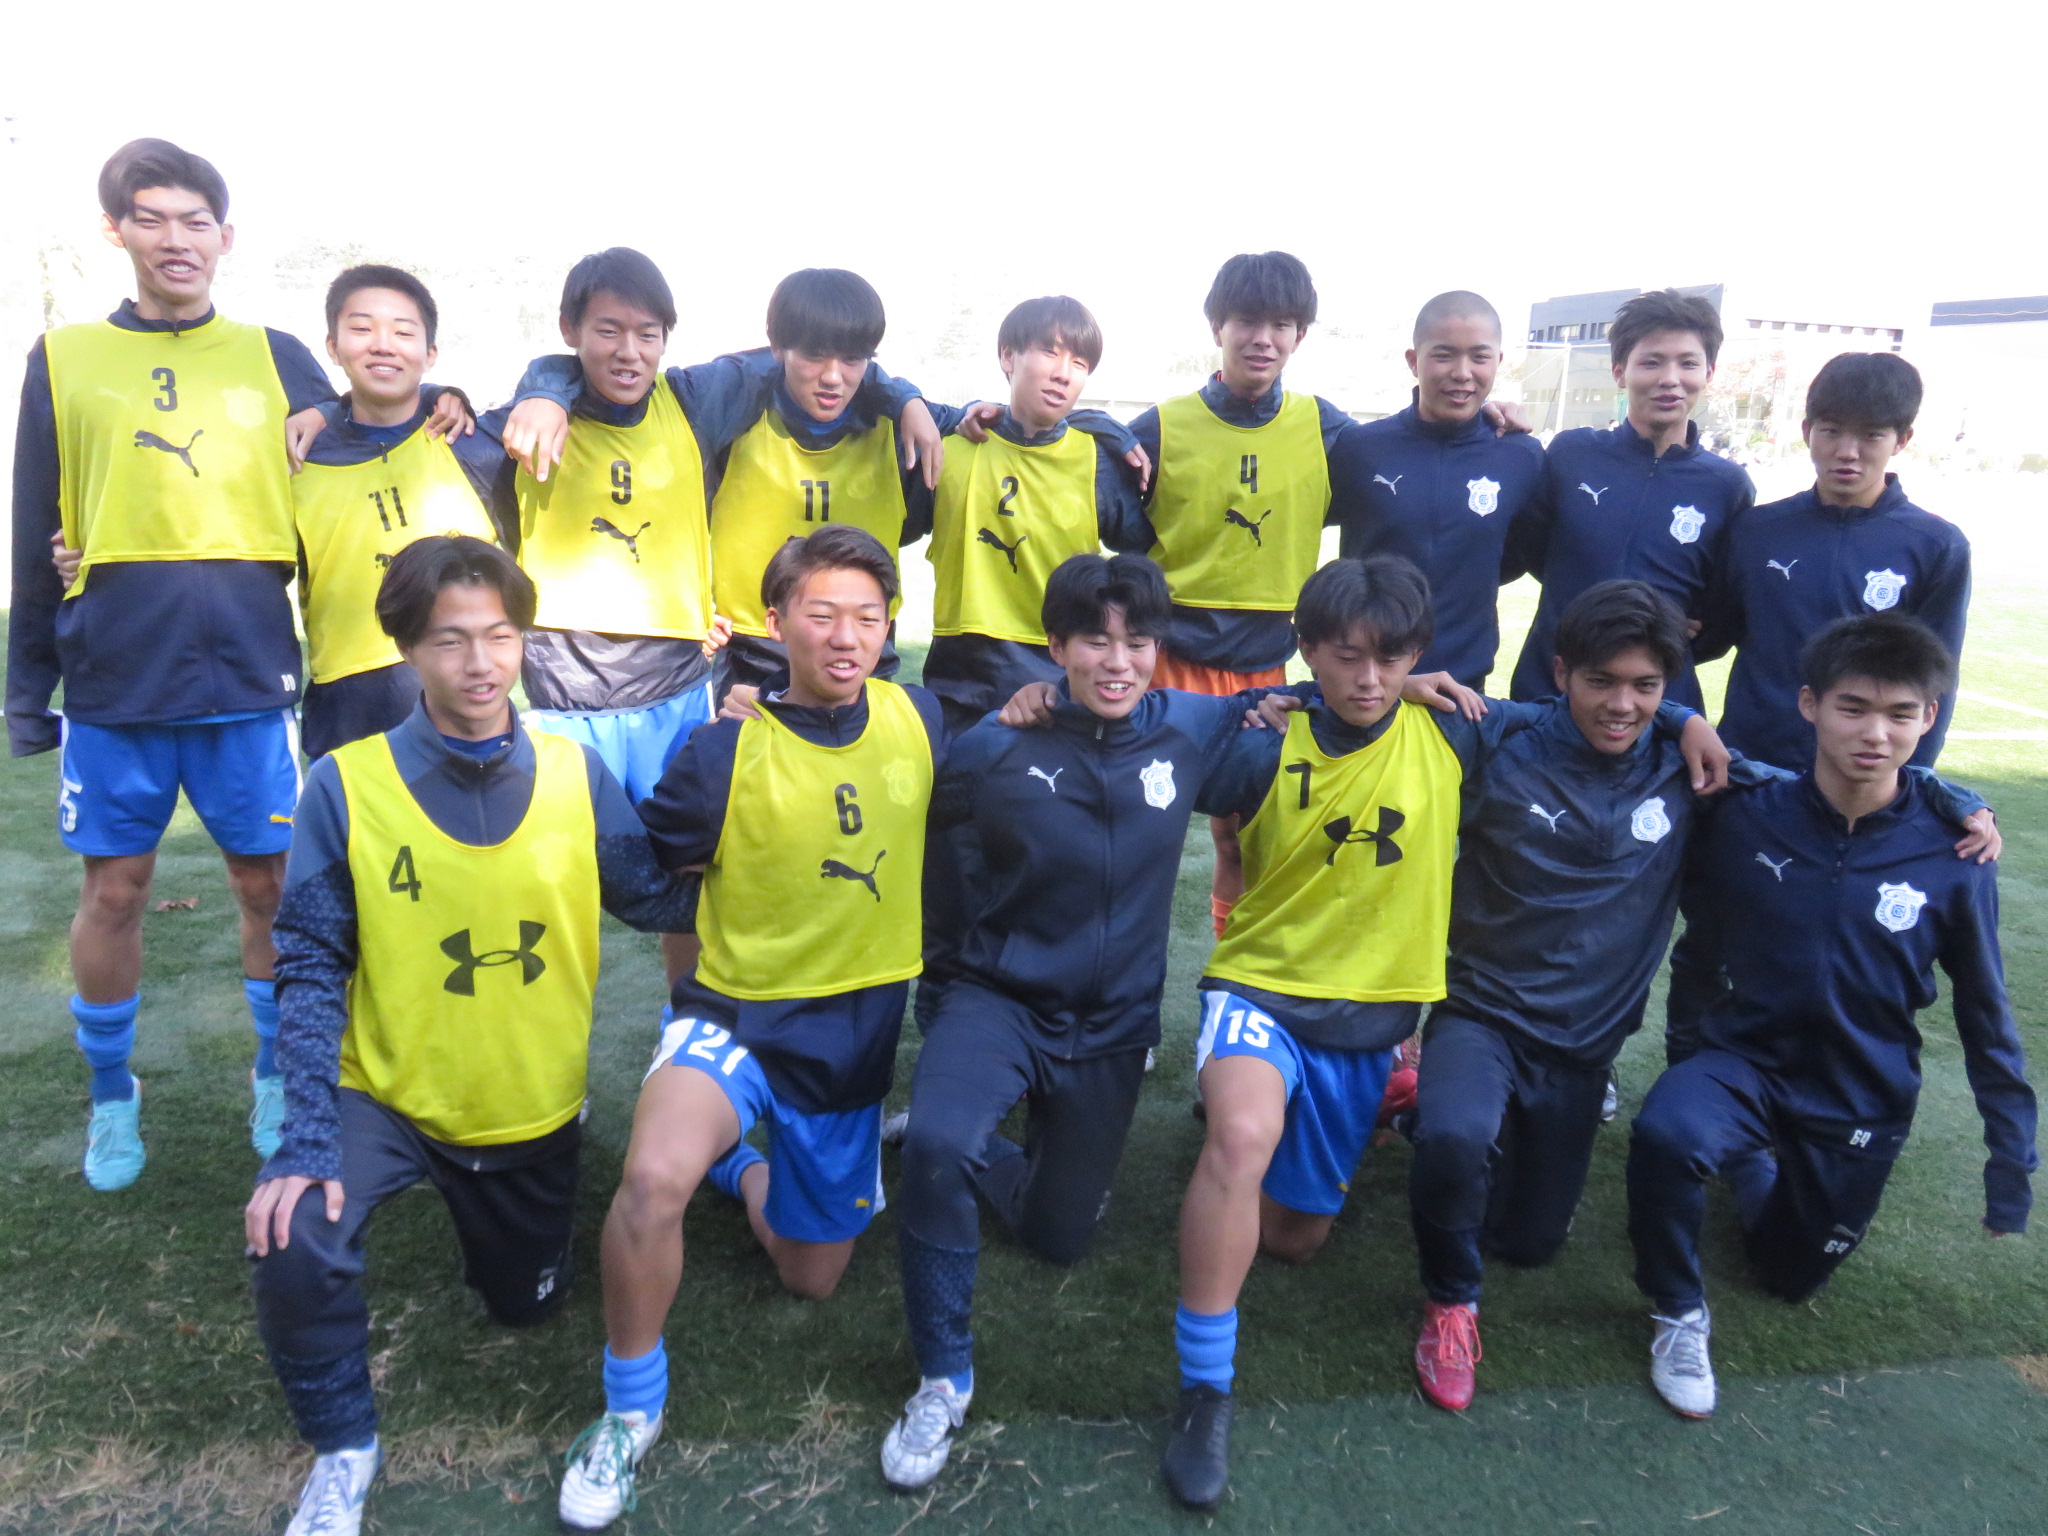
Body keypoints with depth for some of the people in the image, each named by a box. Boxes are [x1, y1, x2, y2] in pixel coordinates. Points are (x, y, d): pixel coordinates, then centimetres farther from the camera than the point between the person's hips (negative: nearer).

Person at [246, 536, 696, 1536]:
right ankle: (341, 1446, 4)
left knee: (526, 1306, 20)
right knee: (297, 1245, -29)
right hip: (387, 1096, -2)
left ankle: (482, 1207, 55)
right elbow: (310, 972, -15)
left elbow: (659, 901, -11)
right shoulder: (346, 785, -17)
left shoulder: (576, 774, -11)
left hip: (533, 1109, 2)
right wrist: (307, 1143, -23)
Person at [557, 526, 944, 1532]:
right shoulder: (726, 750, -16)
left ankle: (745, 1165, 49)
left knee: (811, 1278, 16)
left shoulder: (920, 722, -5)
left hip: (860, 1032, 4)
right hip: (738, 1013, -3)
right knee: (654, 1176, -34)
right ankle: (630, 1411, -6)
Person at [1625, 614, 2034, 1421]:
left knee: (1791, 1278, 18)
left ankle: (1749, 1160, 49)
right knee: (1666, 1131, -35)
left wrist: (2012, 1151, 1)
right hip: (1748, 1058, -1)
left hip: (1863, 1102, 2)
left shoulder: (1952, 854, -14)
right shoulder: (1746, 817, -16)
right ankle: (1678, 1313, -6)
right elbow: (1704, 927, 3)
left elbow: (1984, 1010, -2)